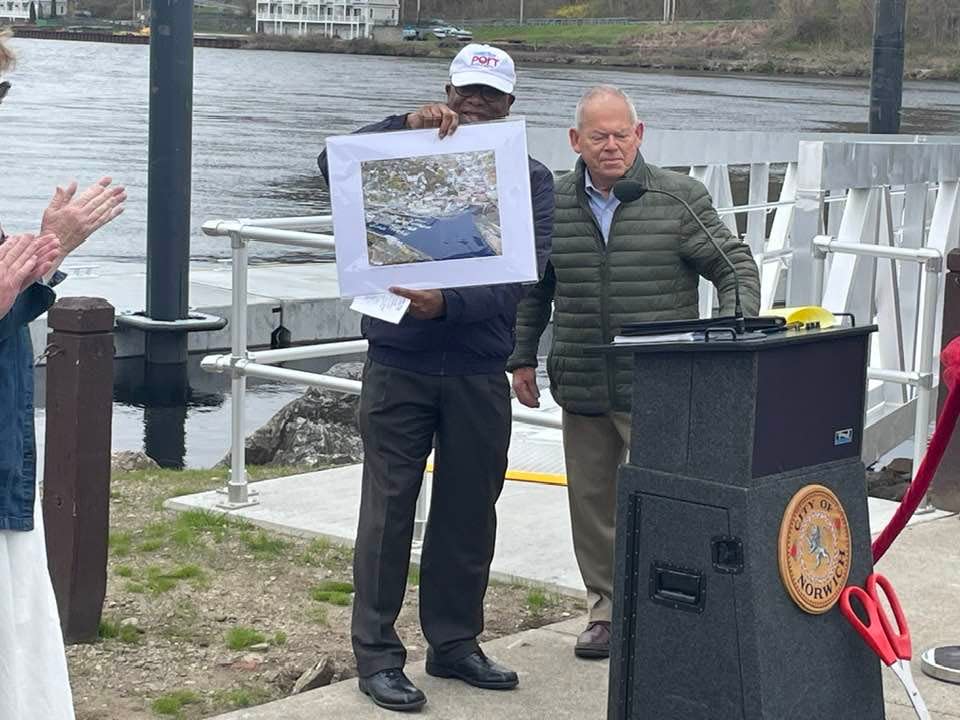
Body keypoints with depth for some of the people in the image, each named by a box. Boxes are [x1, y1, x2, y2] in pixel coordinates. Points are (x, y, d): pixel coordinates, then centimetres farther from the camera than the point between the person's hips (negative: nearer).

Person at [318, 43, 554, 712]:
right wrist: (407, 124, -22)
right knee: (389, 508, 0)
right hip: (399, 363, -2)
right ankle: (377, 653, 7)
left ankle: (455, 641, 24)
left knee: (470, 511, 10)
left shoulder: (531, 179, 4)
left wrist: (450, 304, -25)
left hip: (479, 372, 2)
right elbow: (335, 164, -11)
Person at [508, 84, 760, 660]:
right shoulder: (553, 205, 8)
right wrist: (523, 358, 16)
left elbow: (737, 269, 0)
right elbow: (532, 288, 19)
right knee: (591, 502, 10)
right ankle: (607, 608, 24)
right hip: (582, 392, 4)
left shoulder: (681, 199, -2)